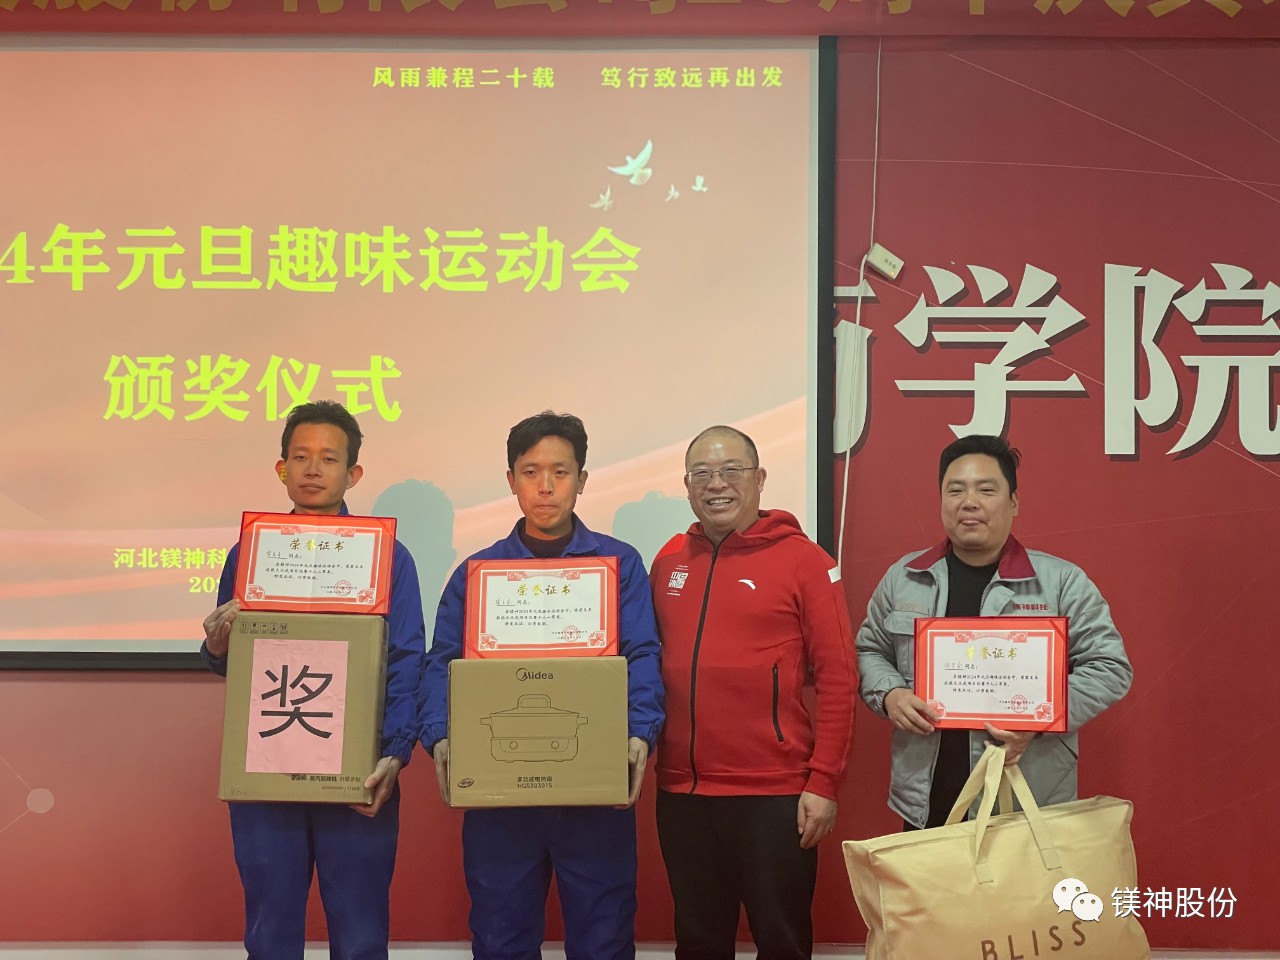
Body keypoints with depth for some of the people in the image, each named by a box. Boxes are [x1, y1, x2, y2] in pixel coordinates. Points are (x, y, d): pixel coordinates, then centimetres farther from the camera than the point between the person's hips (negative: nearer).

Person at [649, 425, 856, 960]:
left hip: (774, 794, -4)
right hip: (681, 792, 4)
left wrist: (823, 783, -11)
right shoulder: (669, 561, 8)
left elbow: (837, 679, -8)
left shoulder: (801, 559, -6)